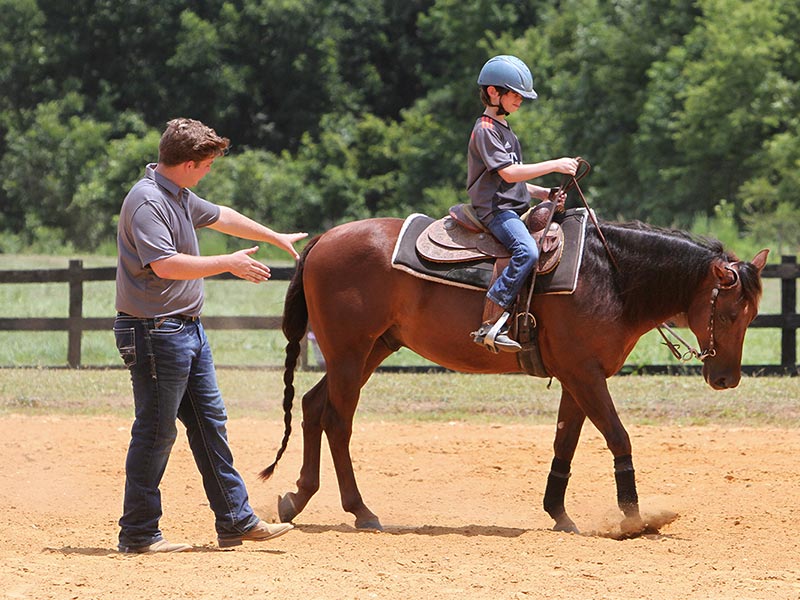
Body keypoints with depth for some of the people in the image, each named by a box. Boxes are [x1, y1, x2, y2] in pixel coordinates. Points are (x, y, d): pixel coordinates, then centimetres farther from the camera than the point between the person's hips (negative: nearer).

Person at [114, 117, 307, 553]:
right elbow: (165, 264, -30)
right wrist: (229, 264, -23)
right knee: (156, 432, -5)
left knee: (210, 421, 13)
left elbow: (219, 217, 32)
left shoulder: (179, 196, 13)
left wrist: (276, 238, 42)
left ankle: (236, 520, 20)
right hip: (156, 333, -11)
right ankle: (138, 534, 3)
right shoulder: (147, 201, -19)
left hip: (188, 329, 11)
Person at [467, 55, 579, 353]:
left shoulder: (504, 131, 24)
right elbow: (508, 172, -19)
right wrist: (554, 165, -16)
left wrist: (545, 194, 13)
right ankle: (489, 325, -37)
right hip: (494, 209, -11)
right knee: (527, 250, -33)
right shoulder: (486, 130, -8)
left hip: (514, 209, 11)